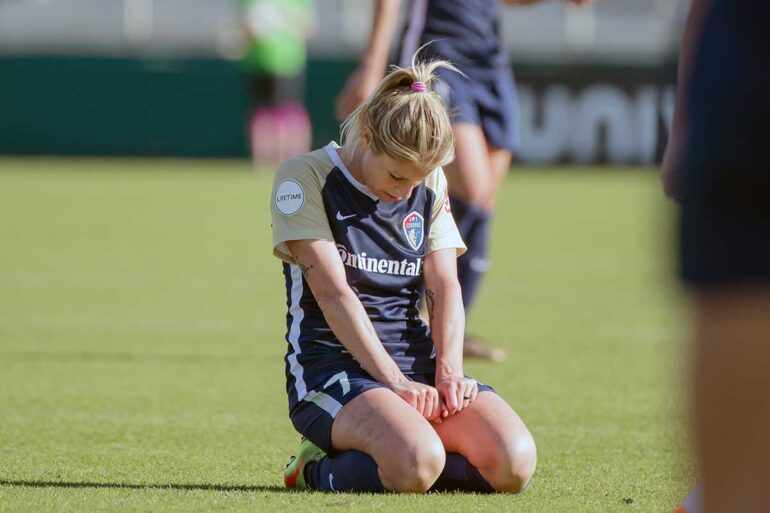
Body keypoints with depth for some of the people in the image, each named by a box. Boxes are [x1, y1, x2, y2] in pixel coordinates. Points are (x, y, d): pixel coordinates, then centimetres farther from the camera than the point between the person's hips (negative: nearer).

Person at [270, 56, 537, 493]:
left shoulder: (431, 186, 13)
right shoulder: (305, 177, -5)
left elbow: (444, 286, 6)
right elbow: (334, 292, -13)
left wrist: (449, 372, -13)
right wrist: (395, 382, -21)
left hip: (417, 363, 6)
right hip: (331, 368, -6)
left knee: (515, 463, -21)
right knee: (418, 461, -36)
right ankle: (322, 470, -5)